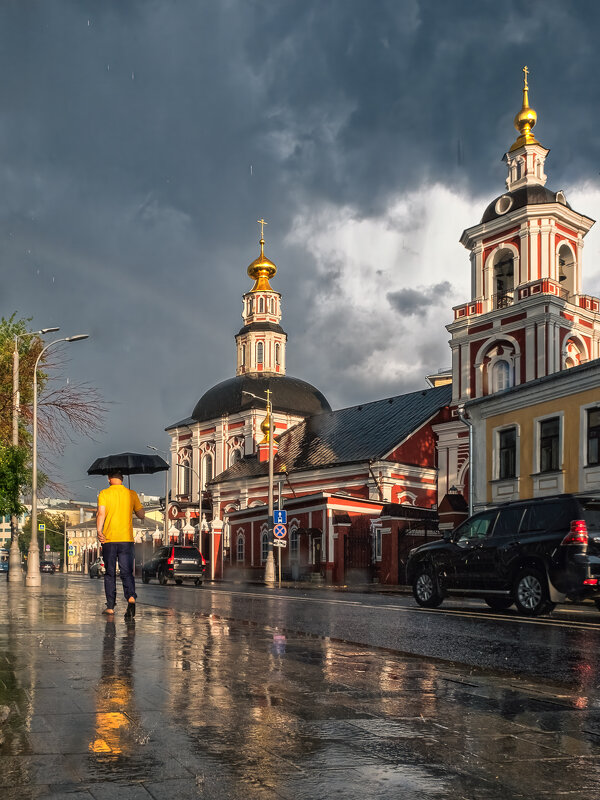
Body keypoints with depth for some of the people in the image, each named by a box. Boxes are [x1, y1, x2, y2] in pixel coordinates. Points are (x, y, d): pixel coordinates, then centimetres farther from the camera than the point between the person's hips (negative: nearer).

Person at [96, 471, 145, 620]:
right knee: (127, 572, 0)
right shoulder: (131, 494, 5)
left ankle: (110, 606, 12)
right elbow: (141, 515, 11)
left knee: (110, 574, 10)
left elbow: (101, 514, -13)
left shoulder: (104, 494, 0)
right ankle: (131, 598, -25)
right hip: (127, 540, 1)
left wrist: (99, 532, -16)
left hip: (108, 540, -1)